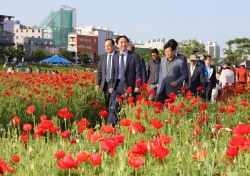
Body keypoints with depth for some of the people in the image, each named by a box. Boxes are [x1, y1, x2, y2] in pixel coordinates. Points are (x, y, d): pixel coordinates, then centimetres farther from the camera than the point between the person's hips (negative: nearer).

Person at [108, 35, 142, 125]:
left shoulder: (134, 56, 0)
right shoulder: (115, 56, 12)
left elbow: (138, 72, -2)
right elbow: (113, 72, 15)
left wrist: (137, 86, -10)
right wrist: (111, 86, 8)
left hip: (129, 85, -3)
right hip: (117, 85, 3)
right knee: (113, 106, -5)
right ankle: (111, 125, -1)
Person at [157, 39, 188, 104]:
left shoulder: (180, 62, -6)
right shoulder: (162, 60, 11)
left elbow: (184, 75, -1)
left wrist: (177, 82, -15)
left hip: (173, 90, -5)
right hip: (162, 89, 5)